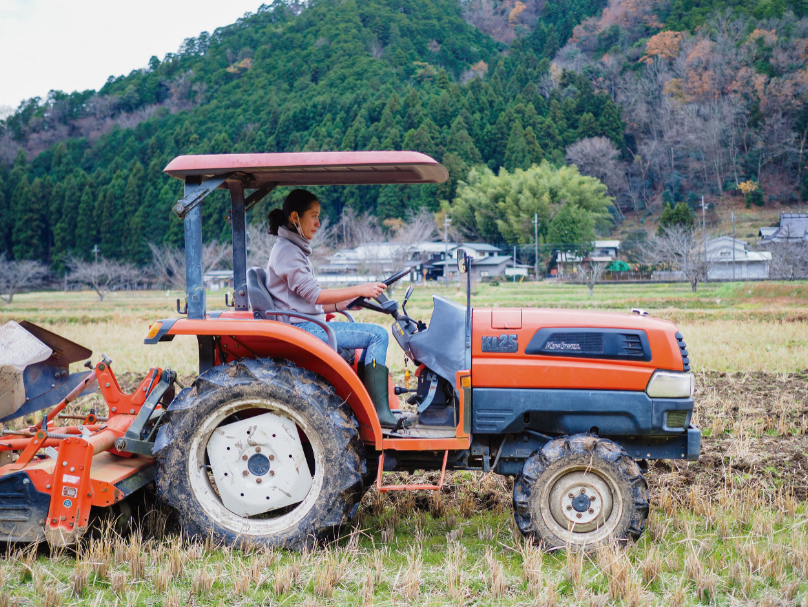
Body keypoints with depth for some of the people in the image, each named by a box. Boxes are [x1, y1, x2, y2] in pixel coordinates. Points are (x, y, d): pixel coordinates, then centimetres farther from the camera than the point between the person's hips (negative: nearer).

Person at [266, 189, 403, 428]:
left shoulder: (295, 249, 20)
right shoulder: (286, 251, -11)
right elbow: (314, 294, -18)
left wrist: (343, 305, 10)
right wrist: (360, 290, -15)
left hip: (307, 325, 10)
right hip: (300, 330, -10)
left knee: (375, 337, 12)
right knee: (377, 334, -15)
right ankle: (379, 411, -17)